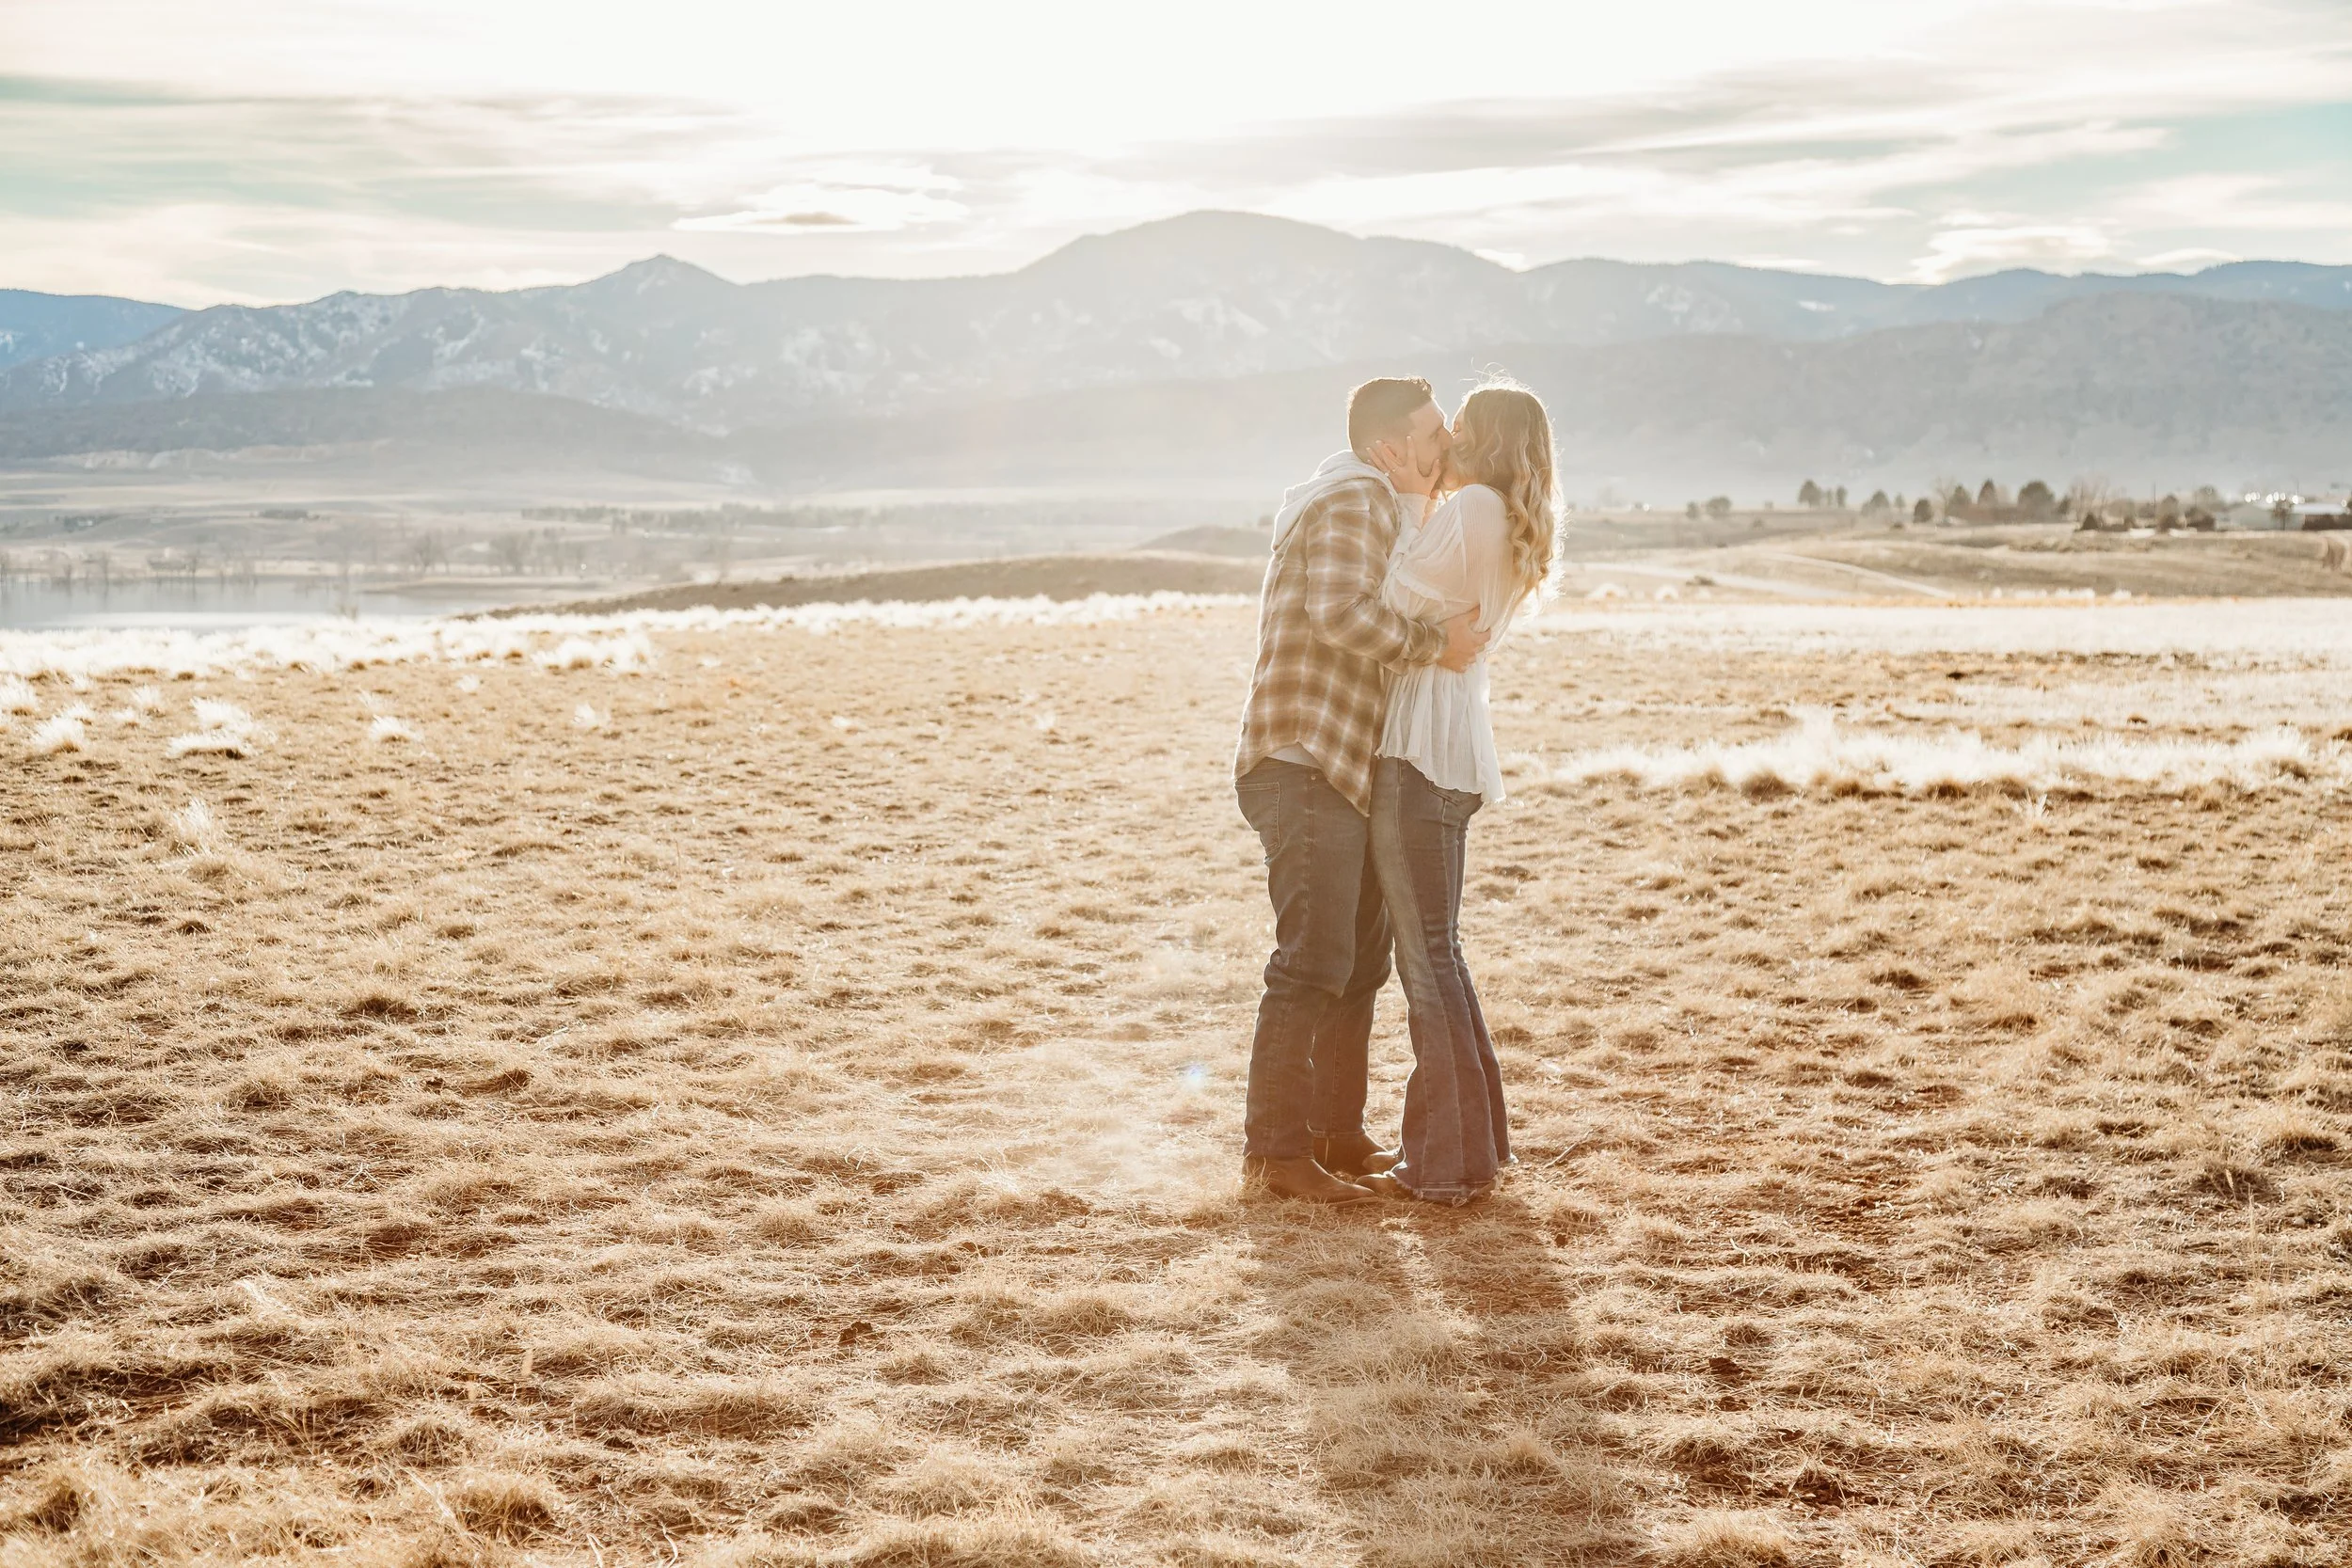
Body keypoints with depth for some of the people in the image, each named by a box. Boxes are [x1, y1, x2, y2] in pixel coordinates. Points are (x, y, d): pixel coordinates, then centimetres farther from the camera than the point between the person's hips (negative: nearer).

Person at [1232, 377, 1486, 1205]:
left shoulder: (1373, 508, 23)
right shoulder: (1355, 500, -10)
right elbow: (1340, 609, -26)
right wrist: (1435, 643, -20)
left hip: (1346, 775, 11)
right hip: (1306, 767, -11)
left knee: (1362, 959, 15)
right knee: (1313, 962, -12)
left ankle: (1335, 1133, 23)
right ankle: (1274, 1152, -10)